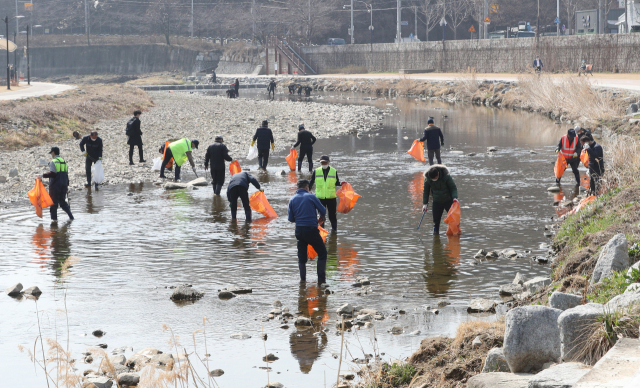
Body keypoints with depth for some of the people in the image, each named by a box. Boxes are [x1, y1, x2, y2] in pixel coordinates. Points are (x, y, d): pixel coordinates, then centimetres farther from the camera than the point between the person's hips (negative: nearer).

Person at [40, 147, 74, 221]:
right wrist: (67, 185, 22)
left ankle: (54, 217, 3)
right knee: (62, 201, 14)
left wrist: (43, 175, -13)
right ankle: (70, 216, 6)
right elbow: (66, 174, 17)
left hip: (55, 185, -7)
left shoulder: (53, 162, -10)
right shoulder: (64, 161, 14)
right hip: (63, 185, 7)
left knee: (54, 201, 2)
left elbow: (52, 173, -21)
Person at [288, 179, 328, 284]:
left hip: (299, 231, 4)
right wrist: (321, 219, 19)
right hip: (311, 230, -4)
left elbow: (291, 219, 8)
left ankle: (303, 280, 14)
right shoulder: (311, 197, -4)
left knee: (302, 257, 15)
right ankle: (321, 278, 2)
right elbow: (323, 211, -2)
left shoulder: (292, 199, 7)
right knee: (322, 253, 7)